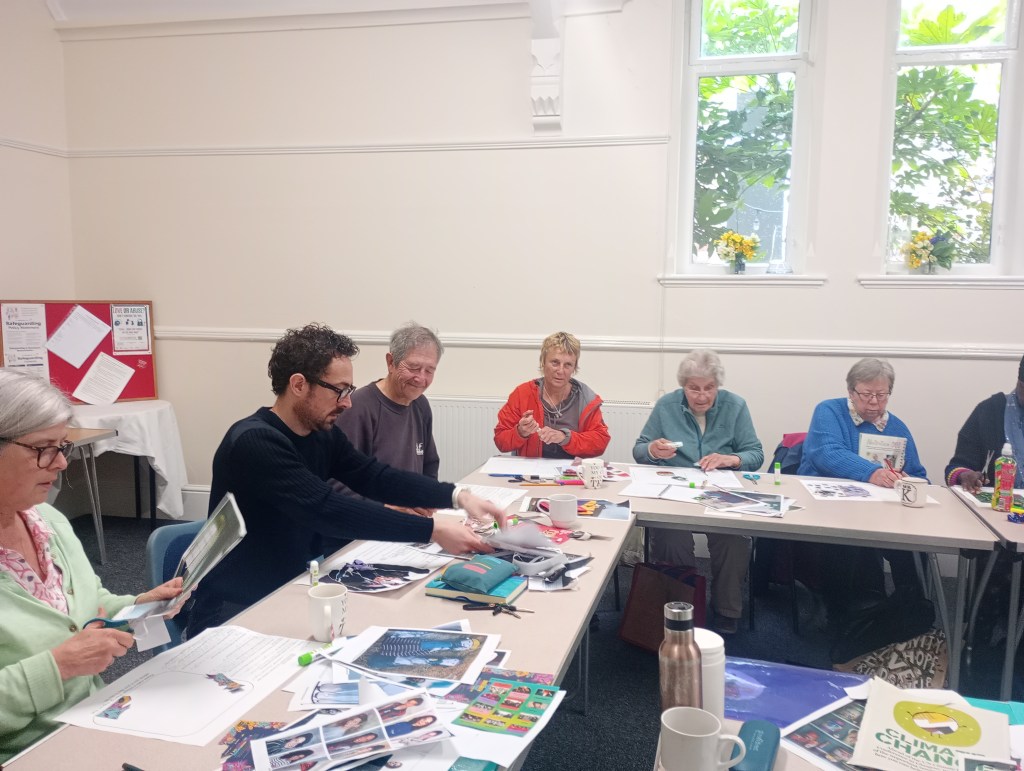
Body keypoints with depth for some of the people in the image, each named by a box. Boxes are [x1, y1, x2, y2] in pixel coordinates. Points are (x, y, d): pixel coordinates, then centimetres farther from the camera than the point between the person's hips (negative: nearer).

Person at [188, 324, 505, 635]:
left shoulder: (323, 433, 2)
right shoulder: (255, 442, -23)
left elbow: (376, 477, 1)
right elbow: (328, 510, -31)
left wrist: (457, 495, -14)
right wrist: (432, 529, -32)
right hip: (236, 614, -7)